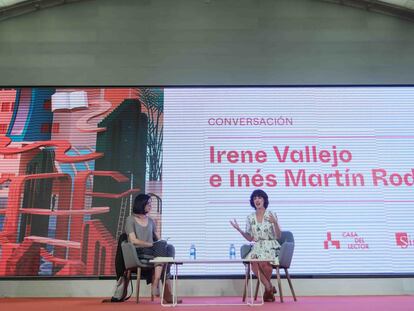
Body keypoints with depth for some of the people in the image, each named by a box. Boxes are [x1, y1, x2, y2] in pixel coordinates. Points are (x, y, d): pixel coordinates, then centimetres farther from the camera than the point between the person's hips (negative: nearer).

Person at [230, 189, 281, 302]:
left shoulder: (271, 215, -1)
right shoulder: (250, 217, 8)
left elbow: (278, 236, -3)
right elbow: (250, 238, 12)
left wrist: (275, 223, -20)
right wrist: (239, 229, -1)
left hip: (271, 247, -3)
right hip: (258, 247, 3)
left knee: (263, 262, -35)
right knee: (252, 261, -32)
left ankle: (268, 288, -4)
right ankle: (269, 288, -12)